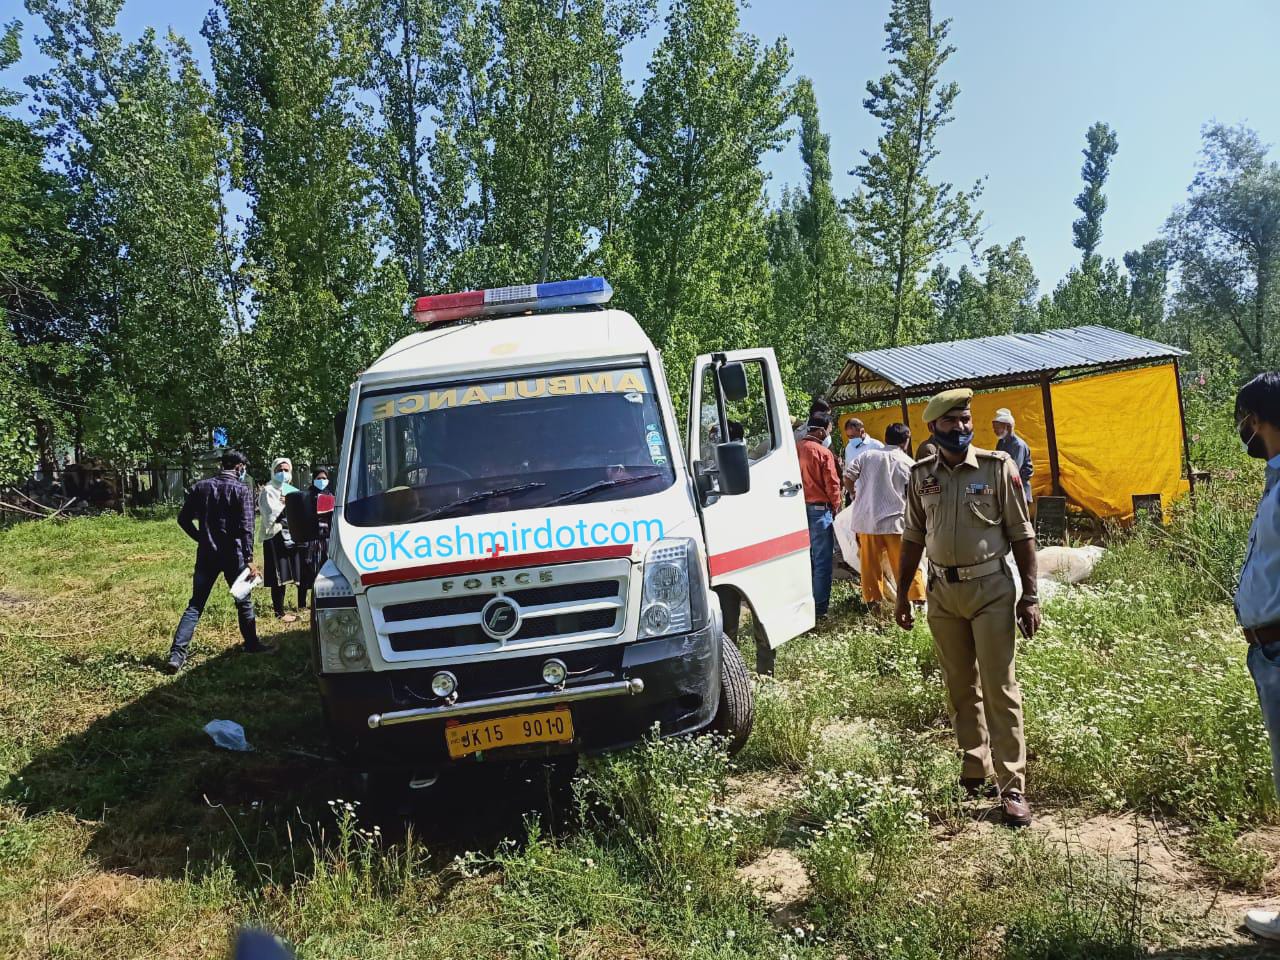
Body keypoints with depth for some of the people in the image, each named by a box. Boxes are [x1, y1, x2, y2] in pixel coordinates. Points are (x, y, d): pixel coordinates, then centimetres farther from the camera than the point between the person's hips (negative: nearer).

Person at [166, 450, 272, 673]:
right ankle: (251, 644, 27)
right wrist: (249, 559, -15)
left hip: (206, 554, 4)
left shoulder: (201, 487, 6)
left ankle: (177, 654, -5)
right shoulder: (241, 490, -7)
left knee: (195, 605, 5)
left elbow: (183, 519, 7)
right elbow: (246, 527, -14)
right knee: (243, 601, 15)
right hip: (232, 554, -3)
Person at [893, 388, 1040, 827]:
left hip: (990, 589, -3)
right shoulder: (921, 475, 5)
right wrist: (902, 594, 11)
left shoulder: (997, 467, -4)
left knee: (1000, 689, -3)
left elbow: (1021, 533, -2)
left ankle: (1012, 787, 3)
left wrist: (1031, 595, -6)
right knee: (961, 689, 12)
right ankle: (975, 773, 25)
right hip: (941, 592, 4)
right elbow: (912, 537, 12)